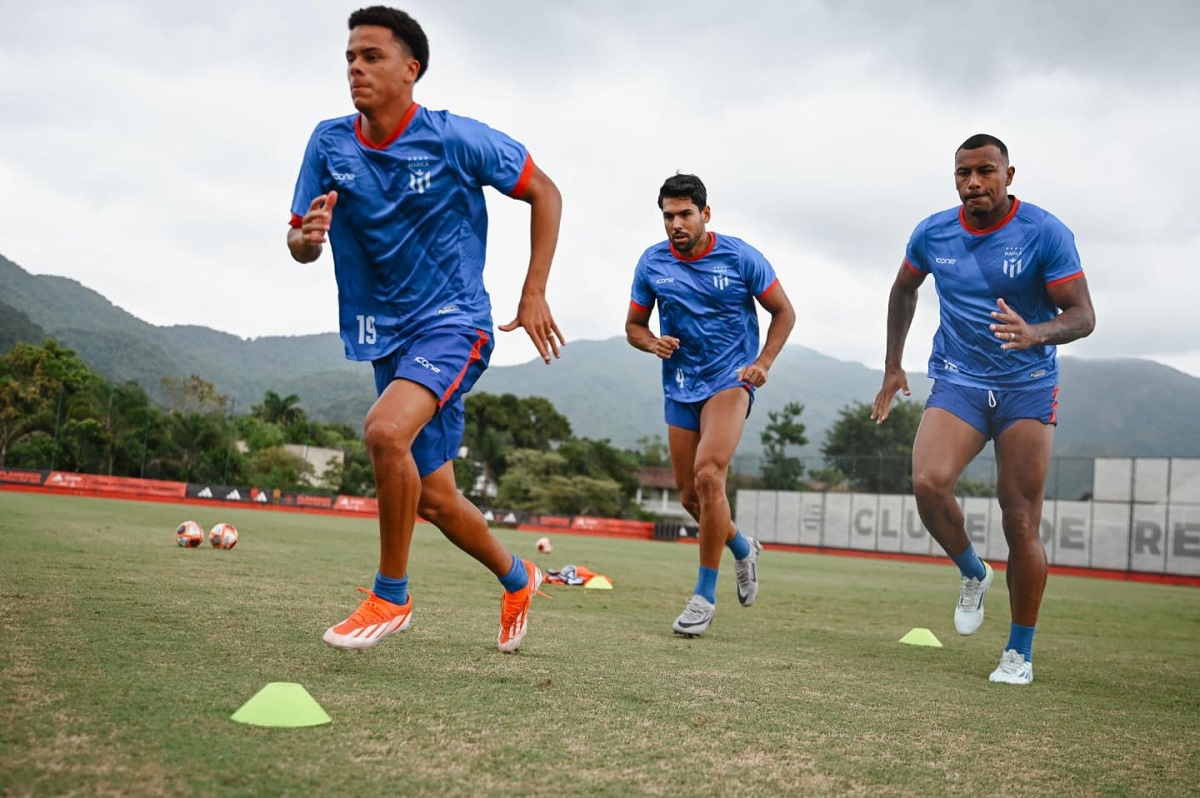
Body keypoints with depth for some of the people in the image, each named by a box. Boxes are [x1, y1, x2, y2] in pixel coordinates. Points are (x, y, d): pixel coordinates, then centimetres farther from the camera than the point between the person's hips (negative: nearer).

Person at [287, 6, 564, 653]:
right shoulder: (329, 143, 0)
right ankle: (516, 579, 38)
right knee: (433, 498, 11)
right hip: (384, 337, 6)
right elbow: (299, 242, 4)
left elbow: (545, 193, -1)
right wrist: (306, 237, -21)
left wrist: (534, 295, -6)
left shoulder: (457, 139, -11)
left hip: (452, 321, -5)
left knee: (385, 431, -32)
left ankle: (391, 595, -12)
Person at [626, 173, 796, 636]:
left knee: (708, 473, -24)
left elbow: (783, 311, 2)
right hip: (680, 386, 5)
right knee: (690, 495, 7)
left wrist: (763, 362, -11)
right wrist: (653, 343, -12)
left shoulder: (740, 258, -8)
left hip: (730, 378, -4)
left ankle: (705, 594, -12)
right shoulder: (652, 263, 0)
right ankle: (743, 549, 40)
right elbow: (634, 325, 10)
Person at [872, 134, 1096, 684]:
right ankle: (973, 573, 7)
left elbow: (1083, 315, -11)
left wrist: (1035, 333, -33)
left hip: (1028, 387, -2)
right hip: (958, 381, 2)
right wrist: (893, 364, 18)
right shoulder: (933, 233, 1)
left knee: (1021, 522, -4)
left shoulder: (1045, 233, -10)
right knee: (928, 482, -24)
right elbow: (903, 291, 21)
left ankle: (1019, 652, 13)